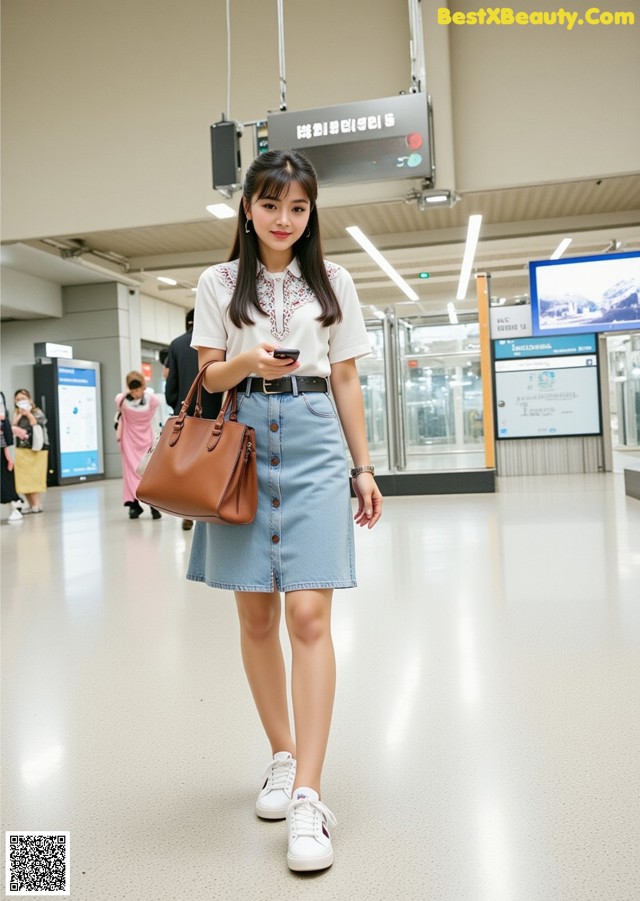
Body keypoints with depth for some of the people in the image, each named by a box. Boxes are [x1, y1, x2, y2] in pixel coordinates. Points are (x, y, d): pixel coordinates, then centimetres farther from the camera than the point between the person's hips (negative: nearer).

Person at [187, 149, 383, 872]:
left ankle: (307, 795, -6)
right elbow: (209, 376, 7)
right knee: (256, 617, 5)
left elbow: (346, 382, 12)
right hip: (242, 441, 1)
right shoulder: (219, 283, 10)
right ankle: (282, 757, 23)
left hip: (313, 443, -1)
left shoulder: (333, 283, 12)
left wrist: (363, 468, 9)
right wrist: (248, 361, -16)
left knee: (308, 615, -11)